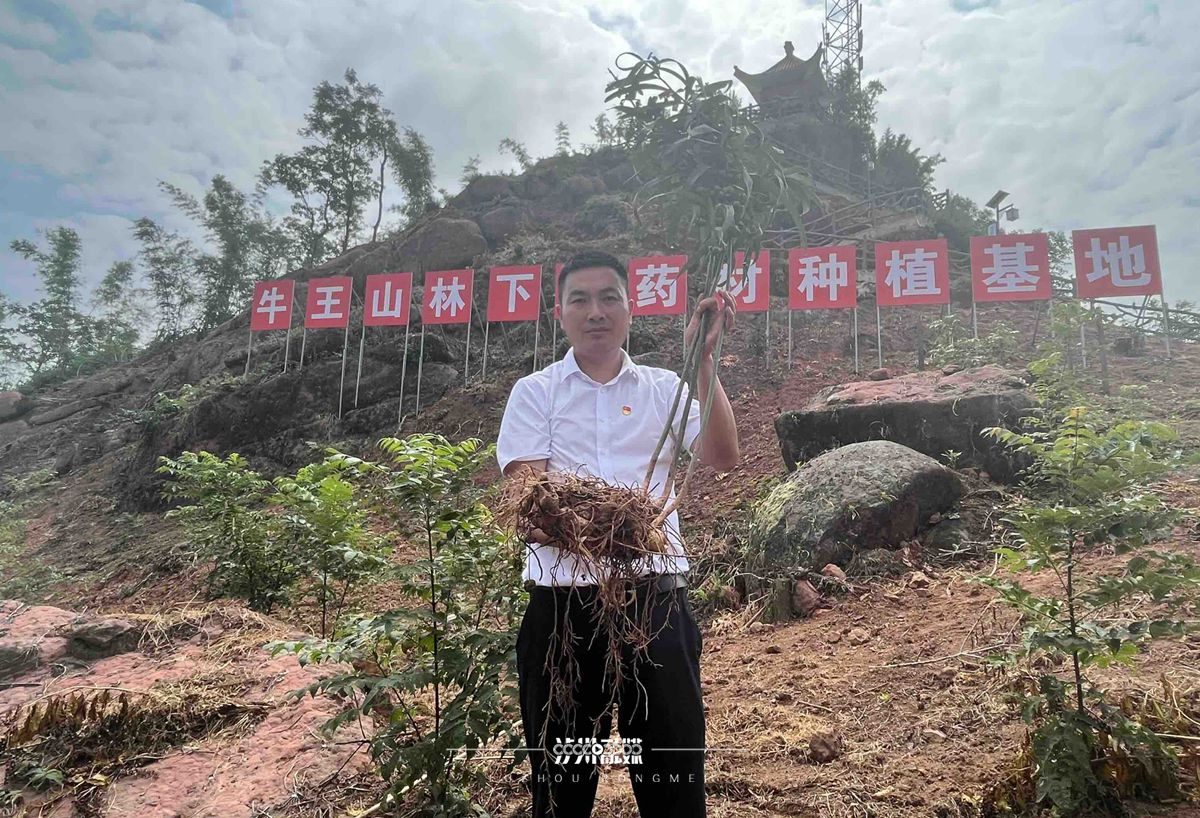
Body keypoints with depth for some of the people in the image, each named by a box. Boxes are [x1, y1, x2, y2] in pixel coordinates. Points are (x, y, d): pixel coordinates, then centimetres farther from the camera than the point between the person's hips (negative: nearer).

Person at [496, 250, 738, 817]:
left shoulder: (664, 387, 10)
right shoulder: (535, 392, 7)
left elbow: (723, 457, -4)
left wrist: (703, 360, -11)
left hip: (656, 597, 1)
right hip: (562, 602, 0)